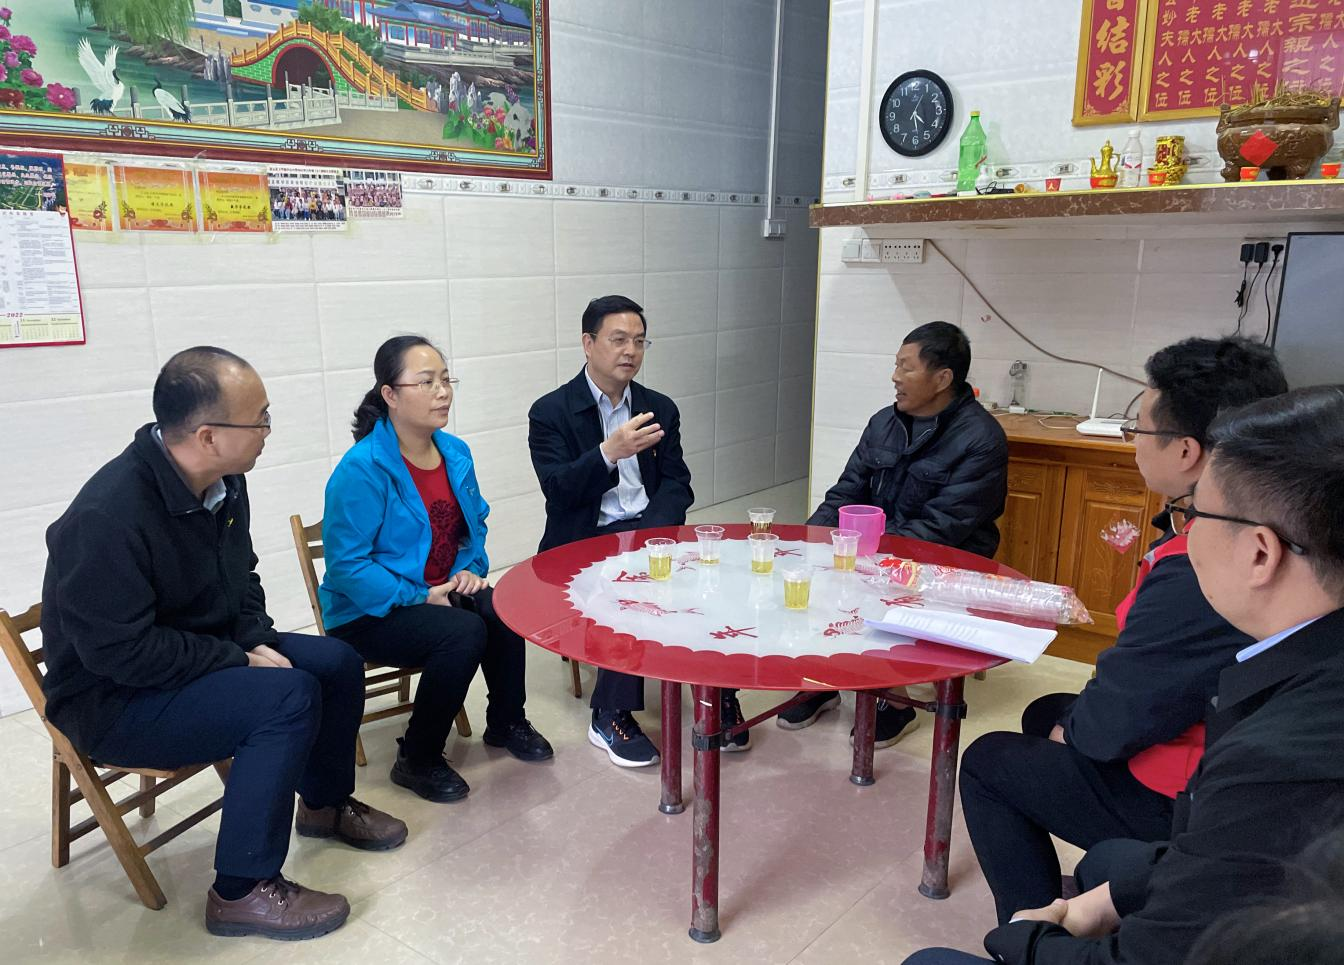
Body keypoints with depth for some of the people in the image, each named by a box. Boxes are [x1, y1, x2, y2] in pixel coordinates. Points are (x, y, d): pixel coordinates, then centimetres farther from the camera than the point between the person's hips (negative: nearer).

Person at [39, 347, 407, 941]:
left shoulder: (223, 481, -4)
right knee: (288, 697, -28)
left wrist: (260, 642, -4)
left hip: (205, 652, 9)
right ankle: (242, 892, -13)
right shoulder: (108, 517, -31)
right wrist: (241, 660, -22)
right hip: (112, 698, -8)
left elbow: (240, 578, 11)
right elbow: (122, 651, -29)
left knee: (337, 662, 1)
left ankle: (325, 803, 26)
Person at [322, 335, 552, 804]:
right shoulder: (362, 468, -20)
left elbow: (475, 524, 17)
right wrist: (420, 598, -23)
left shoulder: (456, 453, 2)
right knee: (463, 633, -30)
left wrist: (471, 569, -2)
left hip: (439, 593, 6)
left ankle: (506, 722, 6)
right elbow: (346, 565, -21)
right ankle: (417, 761, -9)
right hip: (370, 613, -6)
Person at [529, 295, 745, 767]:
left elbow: (677, 484, 8)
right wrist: (610, 453, -29)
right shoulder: (550, 413, 0)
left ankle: (716, 695, -12)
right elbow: (558, 491, -12)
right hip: (584, 542, -3)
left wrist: (653, 532, -12)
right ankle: (611, 717, -17)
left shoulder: (660, 408, 14)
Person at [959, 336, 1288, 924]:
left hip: (1185, 807, -9)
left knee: (988, 761, 7)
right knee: (1045, 713, 26)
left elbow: (1107, 730, -23)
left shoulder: (1198, 573, -35)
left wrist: (1072, 728, -4)